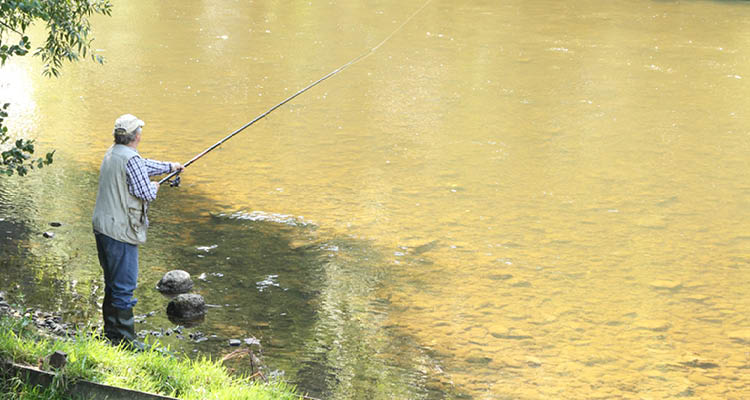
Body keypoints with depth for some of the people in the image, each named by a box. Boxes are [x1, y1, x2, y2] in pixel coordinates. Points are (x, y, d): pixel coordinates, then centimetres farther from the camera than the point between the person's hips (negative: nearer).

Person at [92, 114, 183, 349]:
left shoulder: (112, 153, 12)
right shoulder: (131, 159, -19)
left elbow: (143, 166, 29)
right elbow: (146, 194, -18)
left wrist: (169, 166, 35)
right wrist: (154, 187, 3)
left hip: (102, 227, 10)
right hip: (120, 232, -10)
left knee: (112, 283, 18)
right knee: (124, 287, -4)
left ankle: (111, 333, 26)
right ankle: (124, 339, 0)